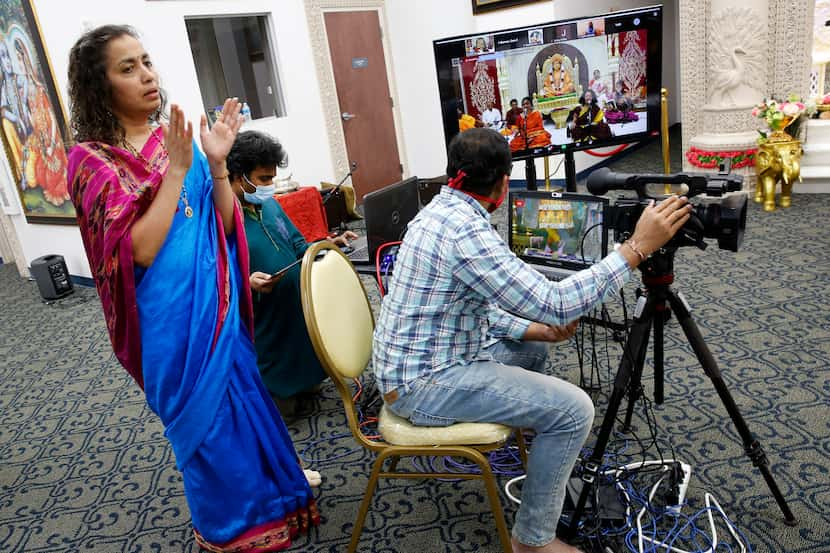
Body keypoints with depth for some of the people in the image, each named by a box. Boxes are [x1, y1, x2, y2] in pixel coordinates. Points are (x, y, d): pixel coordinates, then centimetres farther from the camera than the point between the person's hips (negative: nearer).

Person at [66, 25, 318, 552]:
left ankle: (272, 487, 45)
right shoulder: (92, 159, -11)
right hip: (169, 314, -5)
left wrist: (218, 164, -12)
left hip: (216, 298, 5)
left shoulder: (178, 137, 3)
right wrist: (177, 170, -24)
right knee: (204, 414, 12)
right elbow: (140, 249, -22)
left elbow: (224, 225, 2)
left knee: (243, 396, 20)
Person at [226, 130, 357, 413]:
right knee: (280, 406, 5)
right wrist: (246, 283, -37)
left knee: (306, 372, 21)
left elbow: (298, 247, 16)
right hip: (265, 331, -7)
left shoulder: (270, 204, 7)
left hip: (300, 313, 7)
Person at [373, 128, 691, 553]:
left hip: (420, 358, 10)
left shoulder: (442, 210, 5)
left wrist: (536, 330, 5)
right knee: (573, 409, -11)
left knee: (535, 349, 24)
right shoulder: (464, 229, -25)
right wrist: (637, 247, -23)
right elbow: (554, 304, -28)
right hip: (422, 384, -10)